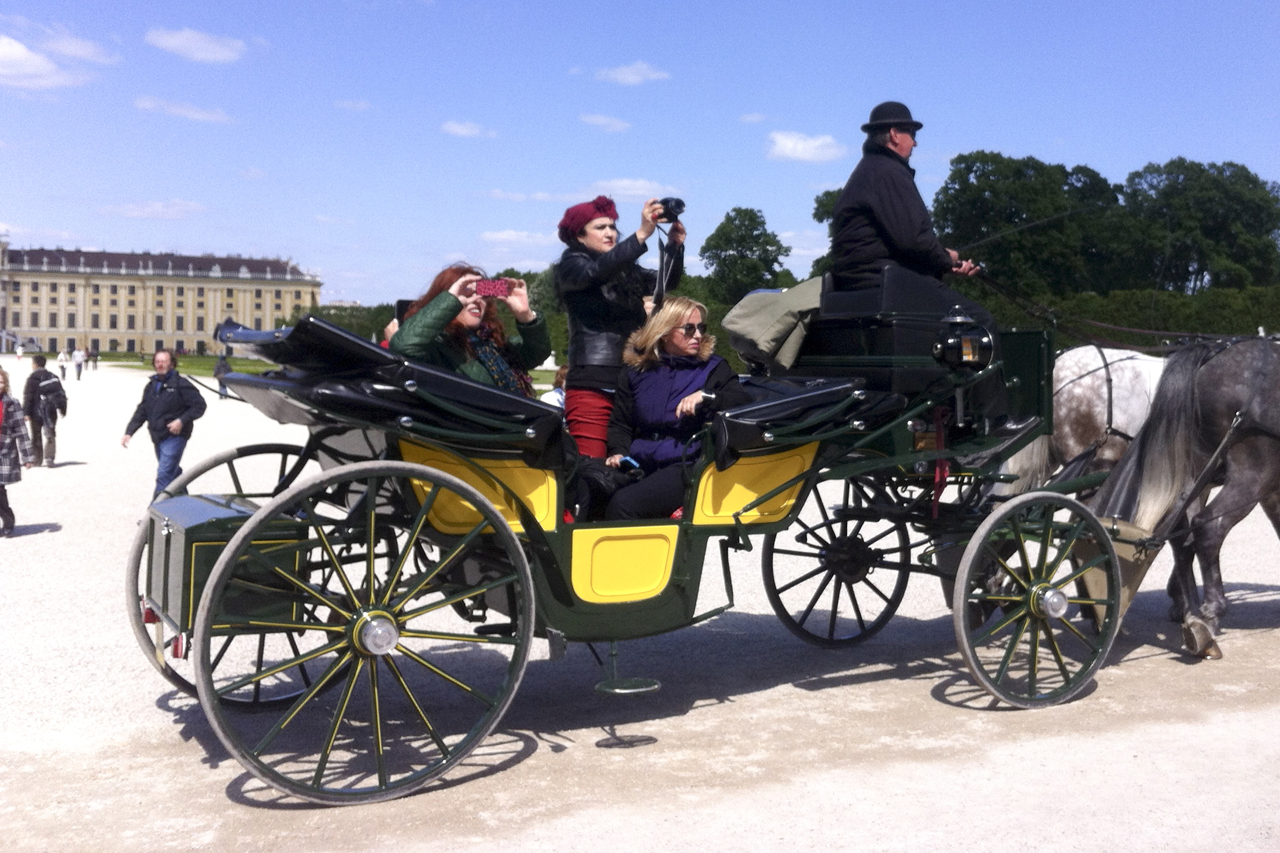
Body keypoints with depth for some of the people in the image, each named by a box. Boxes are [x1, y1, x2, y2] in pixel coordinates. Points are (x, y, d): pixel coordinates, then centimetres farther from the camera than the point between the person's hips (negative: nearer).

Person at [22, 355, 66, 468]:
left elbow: (27, 396, -12)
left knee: (36, 435, 10)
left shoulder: (32, 378, -8)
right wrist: (62, 408, 17)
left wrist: (26, 412, -11)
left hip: (37, 412, -3)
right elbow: (61, 393, 11)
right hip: (50, 411, 3)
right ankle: (49, 457, -11)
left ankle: (37, 458, 17)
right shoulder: (52, 377, 9)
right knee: (49, 434, 2)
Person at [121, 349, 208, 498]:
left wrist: (182, 420, -20)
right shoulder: (151, 385, 12)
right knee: (173, 472, 20)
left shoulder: (180, 384, -8)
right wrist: (129, 432, 5)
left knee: (164, 474, -14)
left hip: (175, 437, -7)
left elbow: (199, 405, -10)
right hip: (157, 437, 7)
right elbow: (142, 411, 14)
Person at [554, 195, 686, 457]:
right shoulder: (571, 265, 4)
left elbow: (667, 281, 11)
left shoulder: (627, 269, 19)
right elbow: (597, 271, -16)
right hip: (592, 385, -5)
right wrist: (642, 233, -26)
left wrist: (676, 244, -7)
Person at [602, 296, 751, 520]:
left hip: (685, 466, -4)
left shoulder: (714, 368, 9)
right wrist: (618, 452, -1)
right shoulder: (637, 371, 16)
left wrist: (705, 396, -18)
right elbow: (620, 423, 19)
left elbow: (746, 405, -5)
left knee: (623, 504, -30)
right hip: (639, 463, 4)